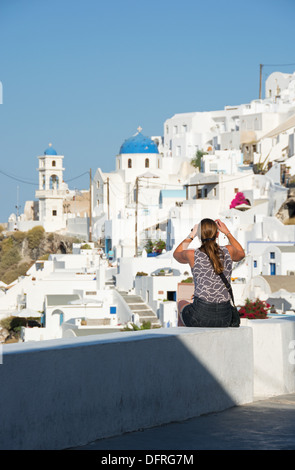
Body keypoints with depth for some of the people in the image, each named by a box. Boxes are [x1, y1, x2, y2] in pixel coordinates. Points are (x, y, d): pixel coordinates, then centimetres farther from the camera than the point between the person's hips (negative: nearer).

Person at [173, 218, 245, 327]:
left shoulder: (193, 255, -7)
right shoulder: (228, 251, -2)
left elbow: (176, 254, 19)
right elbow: (241, 254, 26)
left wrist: (192, 235, 25)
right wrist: (227, 232, 27)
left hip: (200, 317, -2)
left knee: (182, 304, 34)